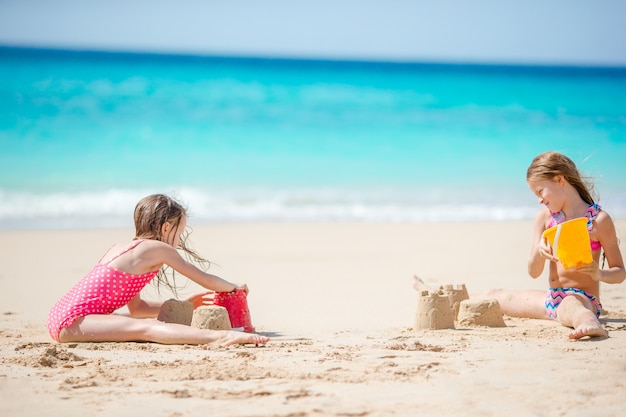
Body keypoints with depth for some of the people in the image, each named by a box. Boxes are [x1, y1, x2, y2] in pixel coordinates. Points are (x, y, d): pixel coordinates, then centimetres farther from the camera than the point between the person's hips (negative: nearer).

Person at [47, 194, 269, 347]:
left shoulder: (120, 247, 23)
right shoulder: (158, 249, 0)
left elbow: (136, 308, 29)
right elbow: (204, 279, 9)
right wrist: (235, 287, 26)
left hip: (62, 316, 10)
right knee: (146, 328, -26)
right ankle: (219, 337, -43)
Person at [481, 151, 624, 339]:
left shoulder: (598, 219, -7)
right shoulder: (544, 217, 9)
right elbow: (533, 272, 6)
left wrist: (599, 273, -26)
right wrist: (539, 251, -16)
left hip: (584, 298, -8)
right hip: (552, 299, 8)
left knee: (570, 304, -44)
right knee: (491, 297, 14)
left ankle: (590, 324, -77)